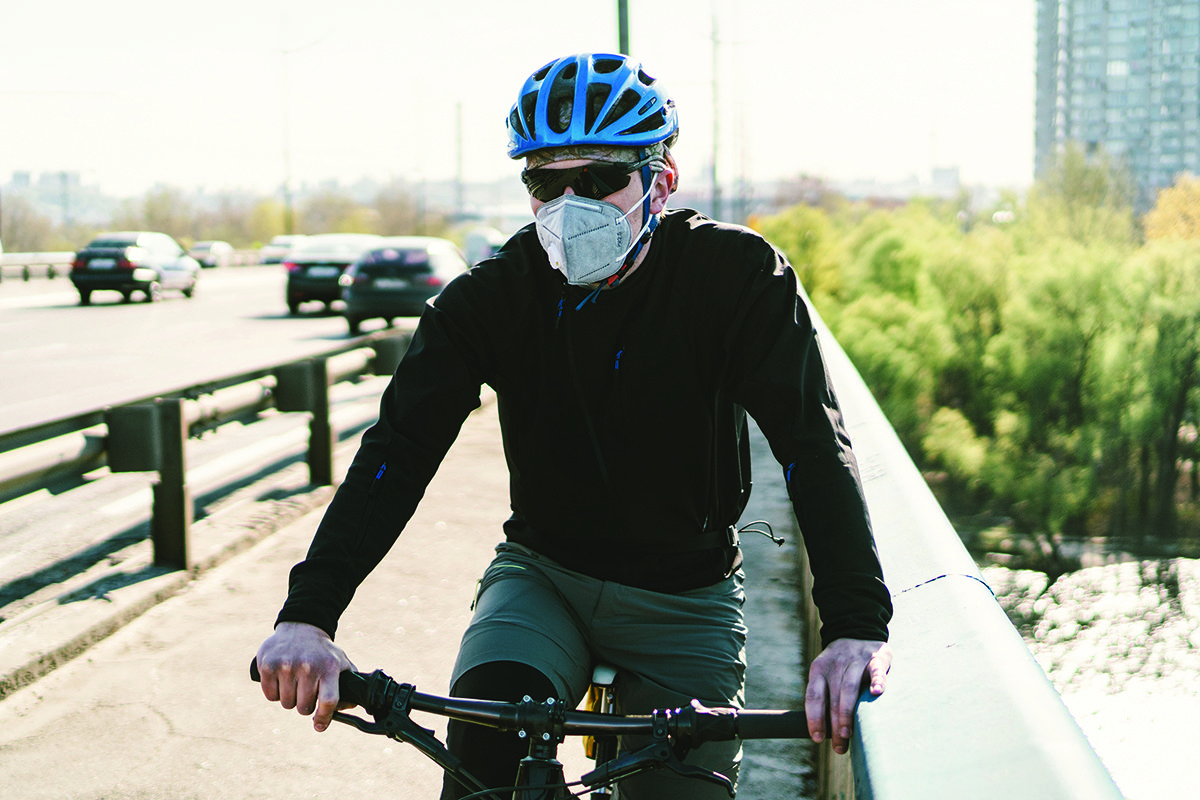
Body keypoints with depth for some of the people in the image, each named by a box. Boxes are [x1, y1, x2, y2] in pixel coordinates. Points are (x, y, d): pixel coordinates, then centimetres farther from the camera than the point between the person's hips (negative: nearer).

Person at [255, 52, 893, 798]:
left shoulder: (734, 275, -15)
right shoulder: (493, 294, -10)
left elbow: (814, 444, -24)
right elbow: (399, 447, -19)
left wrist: (856, 627, -39)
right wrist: (308, 616, -33)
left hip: (684, 596, 0)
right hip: (542, 575, 1)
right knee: (487, 714, -28)